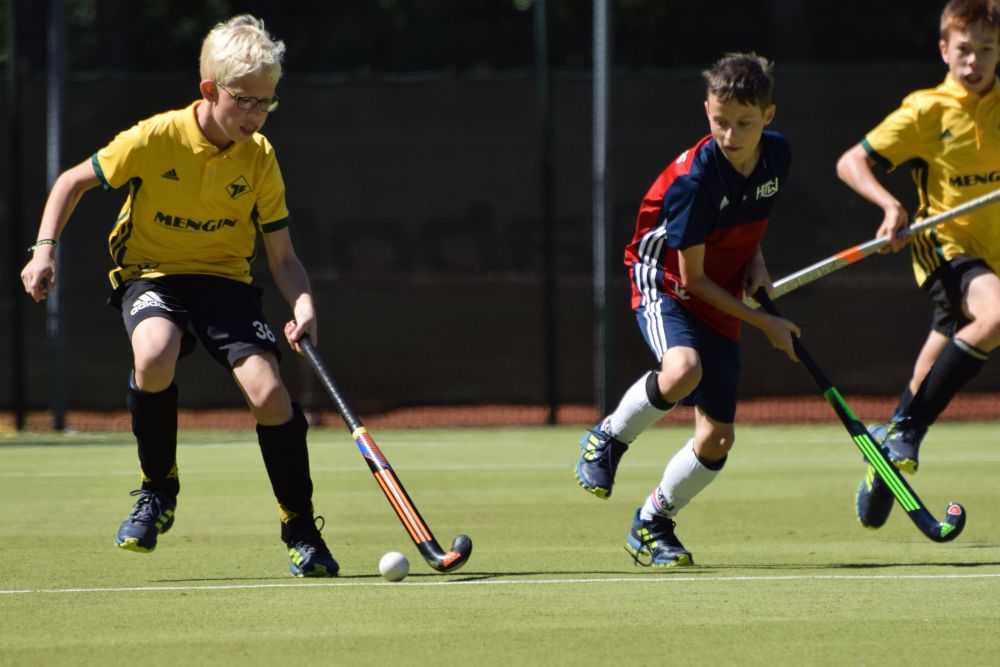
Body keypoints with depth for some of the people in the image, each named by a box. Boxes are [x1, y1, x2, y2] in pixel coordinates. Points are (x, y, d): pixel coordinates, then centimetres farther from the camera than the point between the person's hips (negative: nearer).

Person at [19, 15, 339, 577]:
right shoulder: (156, 139, -15)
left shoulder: (260, 158, -8)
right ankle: (159, 489, -11)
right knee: (155, 355, -36)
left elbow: (283, 257, -4)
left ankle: (302, 532, 0)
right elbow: (74, 181, 0)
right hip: (151, 274, -2)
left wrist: (304, 305, -24)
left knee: (269, 391, -21)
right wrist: (45, 249, -13)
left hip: (225, 278, 2)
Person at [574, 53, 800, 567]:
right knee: (683, 370, -38)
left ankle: (651, 524, 24)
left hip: (721, 300, 6)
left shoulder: (778, 155, -6)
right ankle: (609, 438, -10)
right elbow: (692, 278, -19)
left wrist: (755, 260, 0)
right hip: (666, 285, -6)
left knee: (718, 438, 2)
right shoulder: (694, 177, -26)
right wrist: (765, 324, -16)